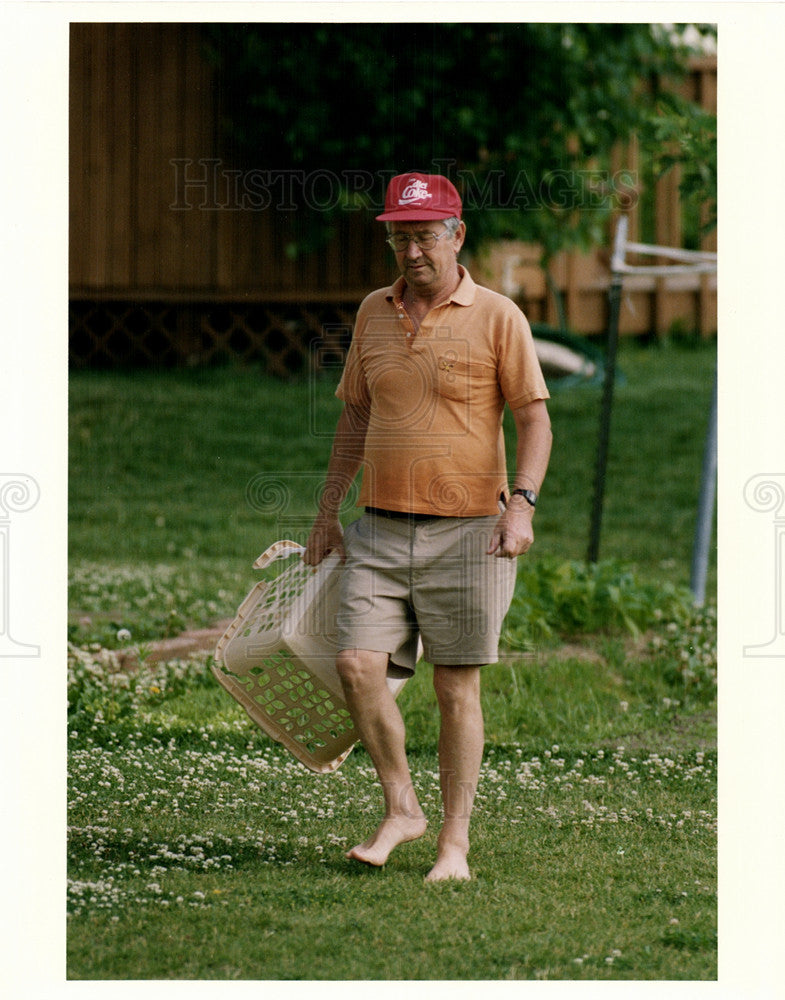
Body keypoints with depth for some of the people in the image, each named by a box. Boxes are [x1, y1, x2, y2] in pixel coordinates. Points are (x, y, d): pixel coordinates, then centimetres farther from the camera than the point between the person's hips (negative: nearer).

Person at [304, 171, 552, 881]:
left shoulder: (497, 318, -4)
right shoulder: (373, 314, 11)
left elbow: (535, 419, -5)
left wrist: (521, 503, -19)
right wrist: (328, 511, 18)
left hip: (465, 530, -4)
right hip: (380, 529, 4)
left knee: (456, 688, 0)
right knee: (358, 665, -10)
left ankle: (455, 842, 7)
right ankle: (401, 808, 8)